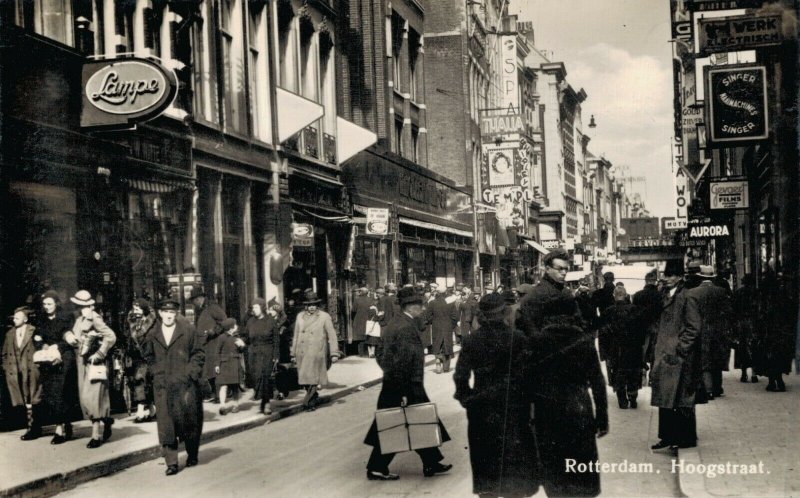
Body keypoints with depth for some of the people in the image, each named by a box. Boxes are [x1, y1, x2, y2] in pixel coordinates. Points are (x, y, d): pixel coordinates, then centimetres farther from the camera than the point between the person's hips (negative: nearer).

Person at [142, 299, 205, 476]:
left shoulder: (188, 330, -2)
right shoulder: (153, 334, 7)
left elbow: (199, 351, 1)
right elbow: (148, 355, 20)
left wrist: (192, 372, -7)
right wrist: (157, 371, 8)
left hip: (185, 383, -2)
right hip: (163, 385, 2)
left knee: (189, 420, 6)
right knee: (166, 423, -4)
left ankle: (192, 455, 27)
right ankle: (171, 462, -1)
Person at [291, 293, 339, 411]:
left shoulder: (325, 317, 0)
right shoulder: (300, 317, 11)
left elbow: (332, 336, 0)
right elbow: (296, 336, 17)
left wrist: (334, 353, -5)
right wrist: (293, 353, 17)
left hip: (316, 353, -4)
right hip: (302, 353, 4)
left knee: (312, 379, -8)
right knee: (304, 379, 6)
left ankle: (308, 402, 2)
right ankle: (313, 395, 27)